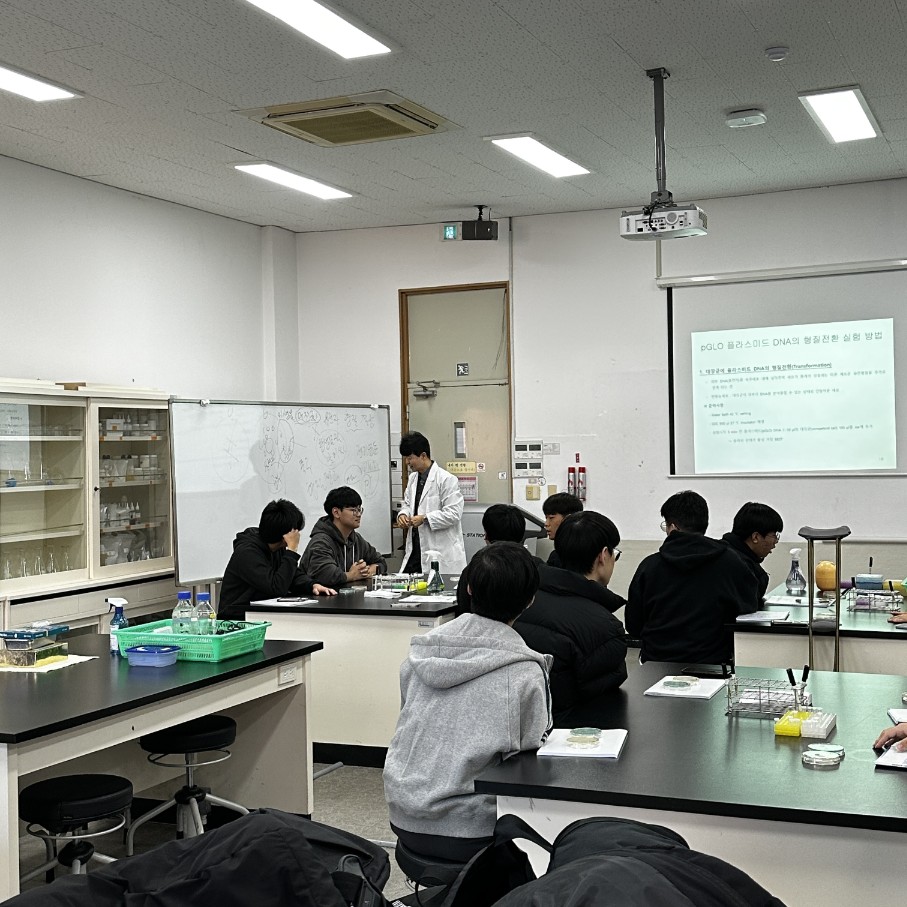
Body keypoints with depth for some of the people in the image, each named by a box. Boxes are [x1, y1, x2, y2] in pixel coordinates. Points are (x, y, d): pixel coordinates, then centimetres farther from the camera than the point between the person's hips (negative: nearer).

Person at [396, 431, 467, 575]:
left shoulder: (446, 479, -12)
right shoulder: (413, 478, 14)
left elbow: (454, 514, -16)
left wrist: (424, 518, -19)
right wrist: (403, 514, 4)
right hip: (415, 548, 7)